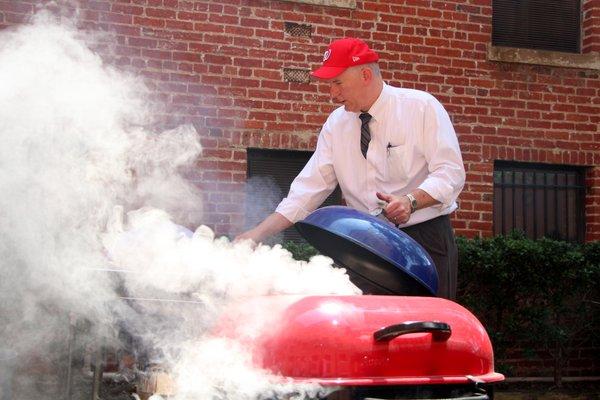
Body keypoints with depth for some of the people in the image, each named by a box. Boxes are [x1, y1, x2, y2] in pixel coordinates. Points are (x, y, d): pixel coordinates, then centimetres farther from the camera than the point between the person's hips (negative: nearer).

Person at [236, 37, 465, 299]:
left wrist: (411, 201, -29)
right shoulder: (336, 124, 6)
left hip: (426, 240, -3)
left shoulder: (422, 107, -6)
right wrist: (259, 233, -7)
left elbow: (450, 173, -11)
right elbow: (310, 187, 2)